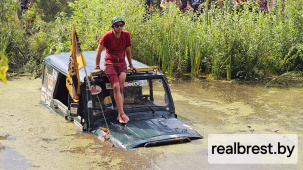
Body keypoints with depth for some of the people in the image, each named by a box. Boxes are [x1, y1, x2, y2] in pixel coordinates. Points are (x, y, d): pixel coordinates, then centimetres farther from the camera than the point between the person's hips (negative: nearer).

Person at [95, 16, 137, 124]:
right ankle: (122, 114, -20)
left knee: (121, 87, -15)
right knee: (116, 87, -17)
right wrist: (97, 67, 2)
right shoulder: (107, 36, -7)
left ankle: (119, 115, -14)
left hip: (122, 63, 3)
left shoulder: (126, 35, 4)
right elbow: (99, 51, 1)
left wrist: (131, 65, 23)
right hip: (110, 63, -3)